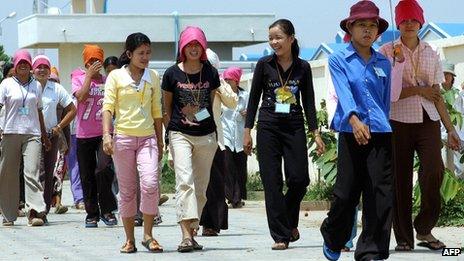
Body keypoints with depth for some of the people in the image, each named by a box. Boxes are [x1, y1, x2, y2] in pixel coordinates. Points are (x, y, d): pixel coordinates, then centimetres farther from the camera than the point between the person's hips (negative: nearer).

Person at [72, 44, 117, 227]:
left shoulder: (107, 81, 11)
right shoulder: (78, 78, 4)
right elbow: (81, 97, -14)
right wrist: (89, 75, -12)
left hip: (104, 133, 0)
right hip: (84, 135, 0)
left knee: (103, 169, -17)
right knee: (87, 176, 4)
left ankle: (107, 210, -4)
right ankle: (92, 214, 14)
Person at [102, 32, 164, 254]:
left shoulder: (153, 77, 11)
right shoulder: (116, 76, 3)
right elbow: (108, 107, -4)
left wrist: (160, 142, 16)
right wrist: (106, 135, -17)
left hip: (147, 138, 2)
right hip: (123, 137, -2)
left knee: (150, 184, -16)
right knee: (127, 190, 3)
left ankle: (148, 235, -5)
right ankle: (129, 239, 11)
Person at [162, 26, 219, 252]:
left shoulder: (210, 73, 4)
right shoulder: (172, 74, -1)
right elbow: (166, 105, 10)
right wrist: (171, 126, 10)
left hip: (206, 135, 3)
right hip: (180, 134, -3)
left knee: (201, 186, 7)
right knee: (185, 181, -18)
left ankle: (191, 232, 18)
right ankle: (186, 235, -26)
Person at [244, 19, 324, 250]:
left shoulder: (302, 68, 5)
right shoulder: (264, 65, 2)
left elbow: (308, 102, 9)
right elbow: (254, 98, 6)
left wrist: (316, 133, 4)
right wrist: (247, 131, 3)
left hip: (294, 128, 1)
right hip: (268, 128, -1)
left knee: (299, 179, -8)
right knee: (272, 183, -3)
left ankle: (289, 222, 21)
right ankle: (280, 236, 1)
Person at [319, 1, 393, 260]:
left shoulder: (384, 63, 15)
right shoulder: (339, 60, 4)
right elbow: (344, 92, -12)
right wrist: (354, 119, -28)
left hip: (381, 134, 3)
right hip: (351, 133, -3)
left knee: (382, 195, -6)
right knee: (346, 192, 0)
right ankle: (333, 239, 26)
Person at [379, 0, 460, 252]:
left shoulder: (430, 54, 13)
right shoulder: (387, 52, 3)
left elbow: (437, 96, 13)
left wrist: (450, 130, 8)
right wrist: (418, 91, -9)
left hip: (428, 121, 2)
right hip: (399, 123, -2)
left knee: (434, 172, -18)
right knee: (400, 181, 0)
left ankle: (424, 229, -3)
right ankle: (404, 238, 9)